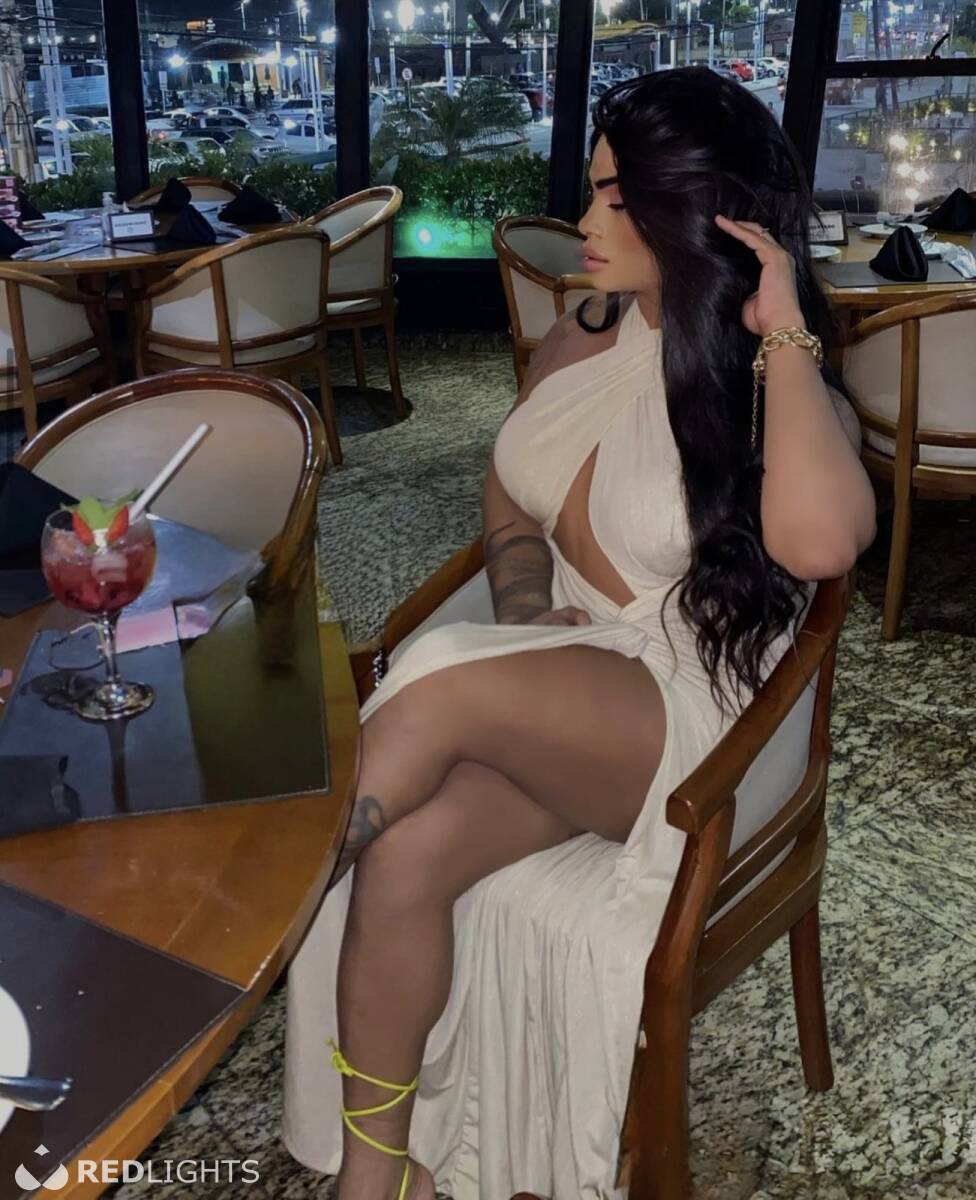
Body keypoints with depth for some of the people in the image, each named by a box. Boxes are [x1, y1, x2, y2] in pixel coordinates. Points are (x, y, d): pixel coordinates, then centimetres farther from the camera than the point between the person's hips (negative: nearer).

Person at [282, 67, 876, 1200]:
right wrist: (525, 607, -1)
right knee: (403, 856, -23)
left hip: (682, 721, -5)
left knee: (443, 684, -33)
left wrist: (785, 334, -22)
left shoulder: (780, 389, -9)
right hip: (541, 695, 5)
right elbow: (508, 491, 19)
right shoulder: (582, 339, 7)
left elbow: (816, 540, -32)